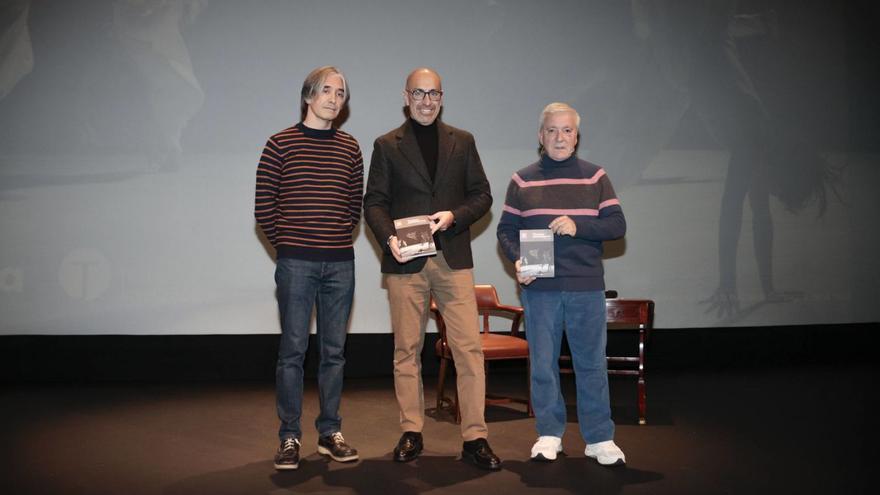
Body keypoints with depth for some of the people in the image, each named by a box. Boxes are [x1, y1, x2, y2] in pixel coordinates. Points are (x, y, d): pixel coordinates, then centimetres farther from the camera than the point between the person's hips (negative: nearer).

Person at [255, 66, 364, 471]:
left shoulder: (349, 147, 9)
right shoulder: (281, 144, -1)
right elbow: (264, 208, 0)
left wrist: (341, 241, 8)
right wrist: (286, 244, 5)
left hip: (340, 264, 4)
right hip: (296, 265, -3)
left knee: (334, 350, 9)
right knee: (293, 350, 1)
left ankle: (330, 433, 20)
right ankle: (289, 438, 10)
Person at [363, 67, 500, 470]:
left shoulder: (462, 142, 13)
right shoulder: (387, 145, 9)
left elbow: (482, 195, 10)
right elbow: (374, 202, 5)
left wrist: (453, 216, -10)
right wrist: (389, 237, -14)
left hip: (453, 259, 0)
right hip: (405, 261, 0)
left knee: (469, 348, -6)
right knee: (407, 350, 6)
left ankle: (475, 438, 1)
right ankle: (411, 433, 18)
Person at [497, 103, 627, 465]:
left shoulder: (595, 176, 5)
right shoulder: (522, 180, 7)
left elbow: (617, 225, 0)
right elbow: (506, 229, 8)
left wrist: (578, 225, -16)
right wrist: (517, 259, -11)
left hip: (586, 286, 0)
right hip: (539, 287, 1)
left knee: (591, 363, 4)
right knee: (542, 363, 7)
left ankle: (599, 438, 15)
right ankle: (549, 434, 20)